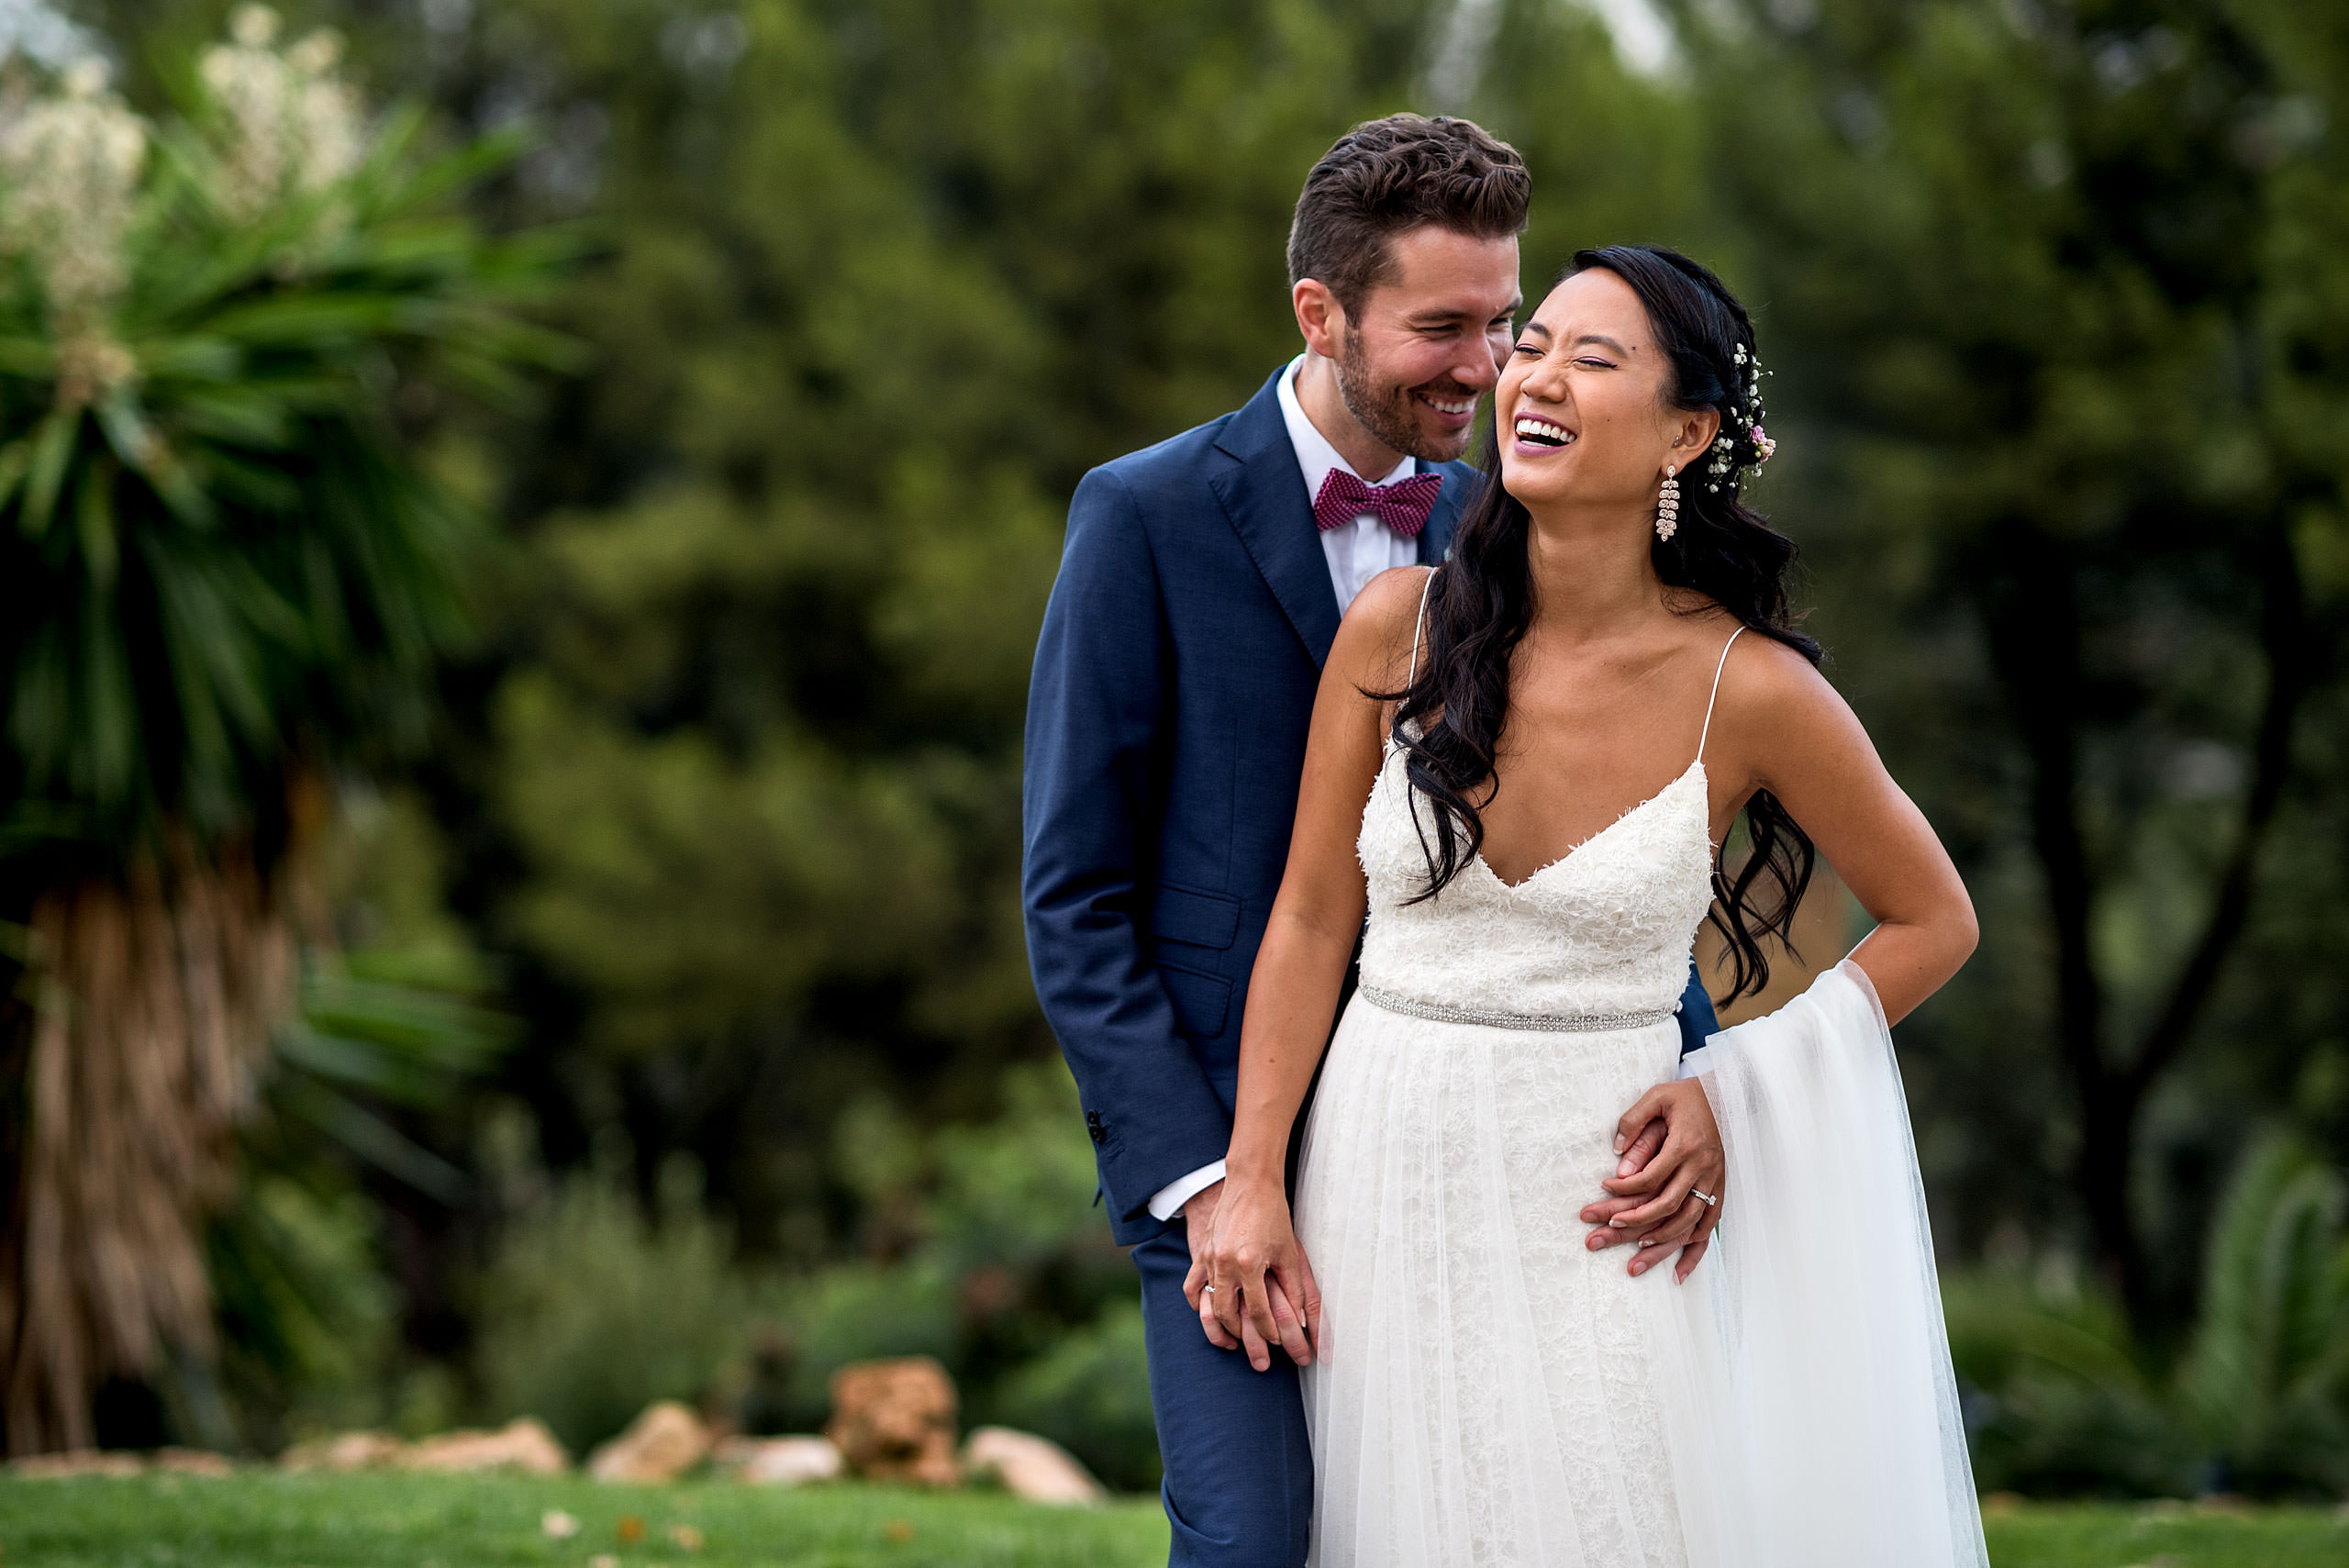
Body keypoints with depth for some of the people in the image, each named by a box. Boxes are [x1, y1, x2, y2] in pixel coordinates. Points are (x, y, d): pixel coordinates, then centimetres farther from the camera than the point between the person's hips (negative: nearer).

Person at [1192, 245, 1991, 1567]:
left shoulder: (1750, 689, -10)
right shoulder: (1399, 628, -4)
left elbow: (1935, 923, 4)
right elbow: (1312, 920, 3)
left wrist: (1736, 1098, -2)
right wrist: (1252, 1187, -2)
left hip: (1591, 1210, -2)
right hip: (1383, 1179, 2)